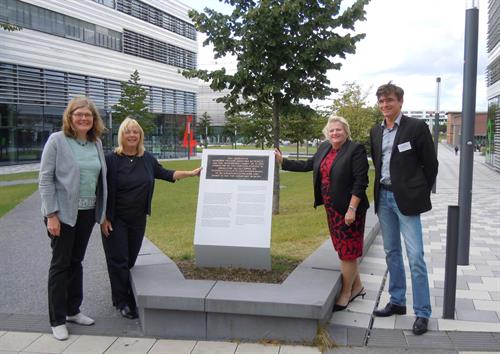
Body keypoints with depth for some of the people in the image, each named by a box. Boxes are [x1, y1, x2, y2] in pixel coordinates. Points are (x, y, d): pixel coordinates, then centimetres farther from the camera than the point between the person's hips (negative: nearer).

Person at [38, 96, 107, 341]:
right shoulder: (57, 140, -9)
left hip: (87, 212, 5)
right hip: (63, 213, -5)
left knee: (76, 261, 15)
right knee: (61, 264, 3)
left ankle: (73, 311, 29)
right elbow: (45, 179, -11)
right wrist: (51, 215, -15)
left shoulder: (96, 143, 6)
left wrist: (102, 212, 8)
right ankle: (57, 320, 14)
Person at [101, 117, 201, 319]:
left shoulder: (147, 159, 3)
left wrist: (192, 173, 12)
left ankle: (120, 297, 29)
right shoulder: (111, 159, -11)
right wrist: (104, 218, -11)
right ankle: (122, 302, 13)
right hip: (115, 220, -4)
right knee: (118, 260, 0)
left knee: (131, 259, 11)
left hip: (138, 219, 4)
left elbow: (165, 174, 15)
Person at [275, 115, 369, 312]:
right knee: (344, 248, 15)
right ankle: (356, 286, 31)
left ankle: (346, 294, 14)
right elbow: (307, 165, 16)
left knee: (347, 250, 1)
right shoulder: (324, 148, 9)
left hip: (348, 209, -7)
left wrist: (352, 209, -22)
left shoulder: (356, 150, -12)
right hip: (332, 208, 7)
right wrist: (282, 162, 14)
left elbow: (360, 182, -17)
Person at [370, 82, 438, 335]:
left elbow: (430, 164, -3)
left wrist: (420, 195, 0)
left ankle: (422, 313, 3)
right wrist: (383, 187, 12)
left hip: (406, 199, -6)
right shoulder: (376, 131, 10)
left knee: (415, 257, -6)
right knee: (391, 252, 13)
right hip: (384, 196, 6)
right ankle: (397, 302, 25)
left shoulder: (417, 127, -7)